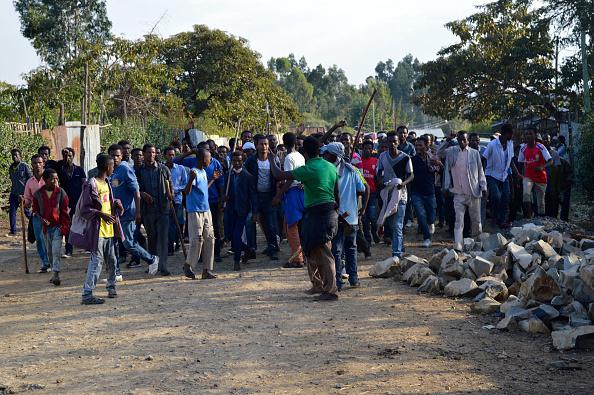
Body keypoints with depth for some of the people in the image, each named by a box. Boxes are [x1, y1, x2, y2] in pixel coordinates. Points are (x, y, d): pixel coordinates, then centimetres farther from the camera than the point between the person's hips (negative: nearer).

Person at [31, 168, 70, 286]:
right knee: (50, 252, 12)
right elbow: (35, 210, 11)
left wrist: (65, 227, -8)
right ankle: (54, 273, 24)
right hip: (46, 227, 3)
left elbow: (65, 212, -2)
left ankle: (56, 274, -13)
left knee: (56, 251, -13)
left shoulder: (61, 192, -5)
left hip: (58, 226, -3)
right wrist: (41, 219, -8)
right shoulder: (38, 194, 0)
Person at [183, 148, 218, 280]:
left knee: (209, 239, 5)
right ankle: (188, 265, 13)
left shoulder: (203, 172, 14)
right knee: (197, 239, -7)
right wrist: (191, 179, -35)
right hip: (195, 211, -9)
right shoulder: (194, 172, -13)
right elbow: (187, 192, -20)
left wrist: (213, 179, 26)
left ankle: (207, 270, 8)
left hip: (206, 210, 9)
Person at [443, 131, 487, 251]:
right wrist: (447, 186, 3)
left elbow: (480, 171, 7)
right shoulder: (451, 152, 3)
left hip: (474, 192, 1)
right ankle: (458, 246, -10)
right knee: (459, 221, -7)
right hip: (458, 192, -1)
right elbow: (447, 170, 8)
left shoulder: (474, 153, 3)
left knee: (476, 220, 10)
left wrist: (483, 187, 1)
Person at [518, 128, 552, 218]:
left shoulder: (540, 147, -10)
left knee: (540, 200, 6)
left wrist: (542, 167, -30)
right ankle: (528, 217, -24)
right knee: (526, 194, -25)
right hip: (528, 177, 2)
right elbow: (520, 162, 16)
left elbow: (550, 161, -12)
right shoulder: (523, 148, 2)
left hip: (540, 177, -2)